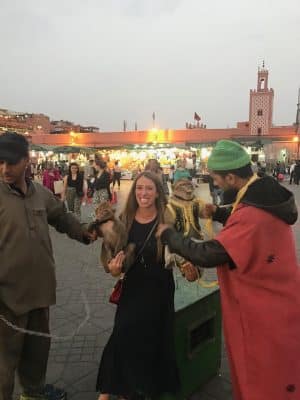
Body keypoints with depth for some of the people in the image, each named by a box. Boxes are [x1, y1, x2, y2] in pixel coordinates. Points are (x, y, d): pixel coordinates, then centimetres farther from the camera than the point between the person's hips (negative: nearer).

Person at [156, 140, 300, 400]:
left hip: (265, 313, -9)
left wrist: (168, 235, -17)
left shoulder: (252, 215, -34)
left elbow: (206, 256, -31)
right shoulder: (268, 197, -4)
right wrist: (219, 213, 0)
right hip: (277, 303, 9)